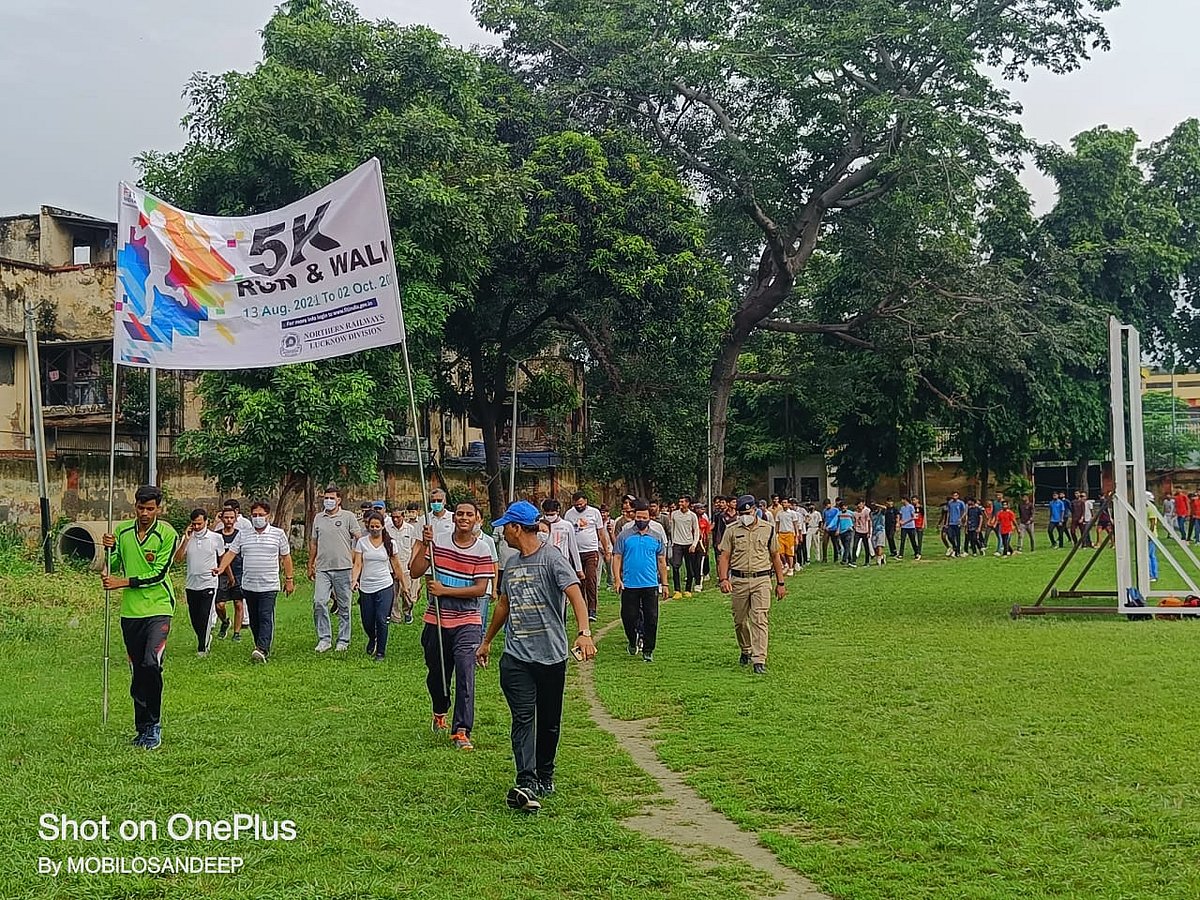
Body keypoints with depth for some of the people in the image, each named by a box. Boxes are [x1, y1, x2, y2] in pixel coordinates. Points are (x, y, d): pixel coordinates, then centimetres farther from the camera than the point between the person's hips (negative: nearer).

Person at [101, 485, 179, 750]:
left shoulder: (167, 534, -6)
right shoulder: (122, 531, 7)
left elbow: (157, 573, -11)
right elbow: (113, 568, 13)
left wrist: (123, 583, -14)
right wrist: (110, 549, -6)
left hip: (158, 609, -4)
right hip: (130, 611, 4)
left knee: (151, 664, -20)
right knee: (137, 672, 9)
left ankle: (153, 725, -6)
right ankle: (143, 728, 20)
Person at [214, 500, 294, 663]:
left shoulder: (278, 534, 2)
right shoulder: (242, 535, 9)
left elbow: (286, 557, 7)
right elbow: (231, 553, 6)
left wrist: (289, 579, 7)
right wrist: (221, 568, -11)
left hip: (269, 586, -4)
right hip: (248, 586, 4)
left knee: (266, 618, -13)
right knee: (254, 620, 10)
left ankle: (261, 650, -22)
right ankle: (263, 648, 21)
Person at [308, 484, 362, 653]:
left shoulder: (348, 516, 0)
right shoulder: (318, 518, 12)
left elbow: (359, 539, 1)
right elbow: (313, 543, 19)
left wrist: (353, 557, -6)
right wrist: (310, 565, 18)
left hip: (342, 568, -3)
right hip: (322, 568, 3)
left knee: (344, 606, 4)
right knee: (319, 602, -9)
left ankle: (343, 640, 13)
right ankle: (324, 638, 1)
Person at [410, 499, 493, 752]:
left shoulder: (482, 550, -5)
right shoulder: (437, 540, 0)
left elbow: (480, 589, -10)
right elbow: (415, 572, -3)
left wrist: (444, 590, -16)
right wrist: (423, 545, -15)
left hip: (467, 621, -2)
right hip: (435, 619, 2)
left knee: (465, 674, -14)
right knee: (436, 673, 16)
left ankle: (462, 731, -11)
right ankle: (440, 714, 44)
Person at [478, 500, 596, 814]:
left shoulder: (551, 558, -7)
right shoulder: (511, 563, 15)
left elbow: (575, 594, -20)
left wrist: (584, 632, -36)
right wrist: (487, 641, 34)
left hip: (551, 655, -4)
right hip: (516, 656, 4)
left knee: (549, 722, 8)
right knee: (523, 718, -10)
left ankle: (544, 777, 24)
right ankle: (527, 785, -18)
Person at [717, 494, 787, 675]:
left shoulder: (768, 529, 6)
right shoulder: (732, 530, 5)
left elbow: (775, 557, 11)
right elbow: (724, 556, 3)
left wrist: (781, 583, 10)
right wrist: (723, 579, -11)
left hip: (761, 580, -1)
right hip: (738, 581, 1)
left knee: (760, 620, -11)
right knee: (739, 621, 10)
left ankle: (759, 661, -12)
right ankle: (745, 651, 35)